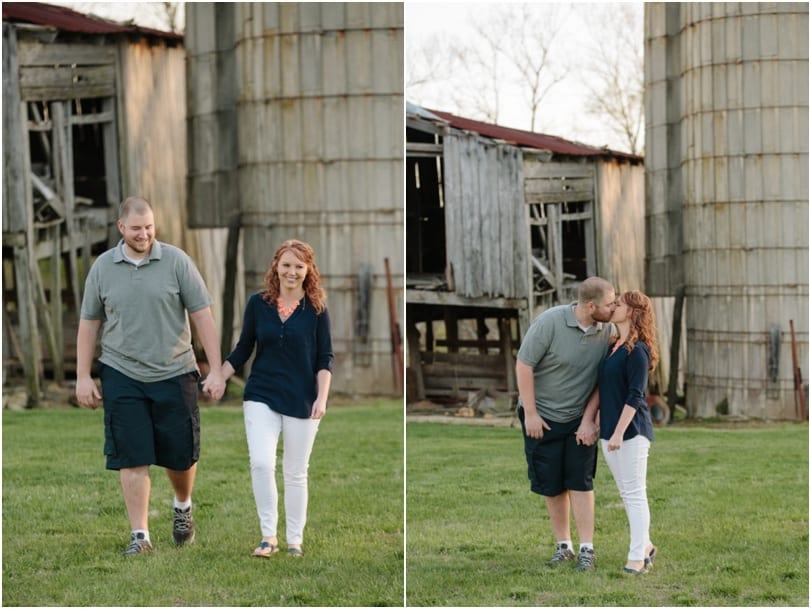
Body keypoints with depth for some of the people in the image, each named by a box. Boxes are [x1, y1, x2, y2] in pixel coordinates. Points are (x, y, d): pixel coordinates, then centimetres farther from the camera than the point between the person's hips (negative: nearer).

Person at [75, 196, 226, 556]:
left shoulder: (176, 262, -2)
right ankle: (139, 534, 3)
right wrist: (83, 377, 5)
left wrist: (216, 371, -6)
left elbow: (202, 317, -1)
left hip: (174, 374, 0)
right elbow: (89, 324, 9)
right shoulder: (102, 268, 3)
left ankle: (183, 506, 37)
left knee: (181, 455, 8)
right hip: (122, 375, 0)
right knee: (132, 459, -3)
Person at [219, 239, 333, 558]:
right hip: (261, 397, 1)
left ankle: (295, 540, 20)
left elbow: (325, 359, 0)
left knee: (295, 472, 7)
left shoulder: (316, 309, -2)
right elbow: (242, 351, 9)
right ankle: (268, 535, -4)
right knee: (261, 463, -15)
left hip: (301, 400, -1)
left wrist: (322, 398, -11)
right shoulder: (258, 303, 1)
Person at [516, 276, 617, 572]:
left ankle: (587, 549, -1)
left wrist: (589, 419, -6)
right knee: (552, 485, 5)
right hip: (543, 417, -2)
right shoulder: (549, 322, -20)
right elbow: (524, 365, -15)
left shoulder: (605, 330, -8)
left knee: (581, 482, -4)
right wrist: (530, 413, -14)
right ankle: (564, 545, 18)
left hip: (580, 418, 2)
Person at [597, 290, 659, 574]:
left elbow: (635, 396, -17)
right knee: (626, 494, 14)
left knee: (635, 494, -4)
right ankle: (645, 546, 25)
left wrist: (619, 433, -21)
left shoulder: (637, 350, -13)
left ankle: (637, 557, -1)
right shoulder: (614, 348, 12)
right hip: (609, 432, 9)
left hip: (632, 431, -9)